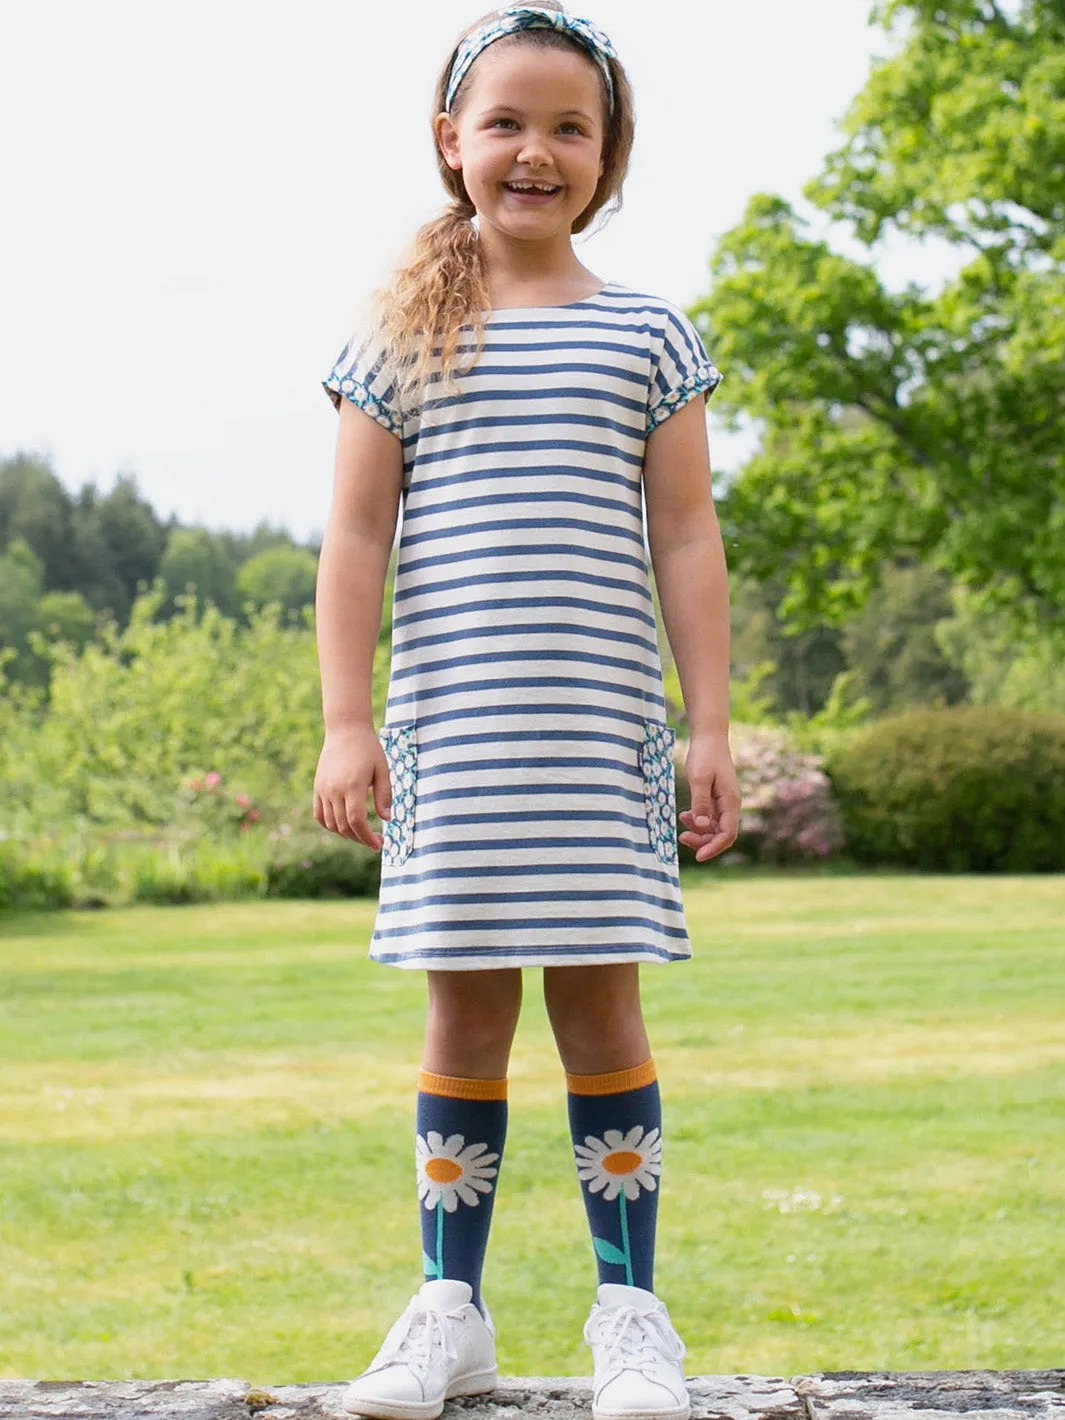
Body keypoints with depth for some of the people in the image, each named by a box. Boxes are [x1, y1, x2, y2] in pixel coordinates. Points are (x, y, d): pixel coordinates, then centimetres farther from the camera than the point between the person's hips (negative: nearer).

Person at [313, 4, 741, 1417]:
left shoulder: (647, 334, 7)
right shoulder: (401, 334, 6)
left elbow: (687, 542, 5)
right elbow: (354, 539, 4)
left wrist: (711, 727, 0)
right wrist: (346, 724, -3)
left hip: (601, 722, 0)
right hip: (446, 722, 0)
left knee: (598, 997, 1)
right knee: (465, 1009, 5)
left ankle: (628, 1306, 12)